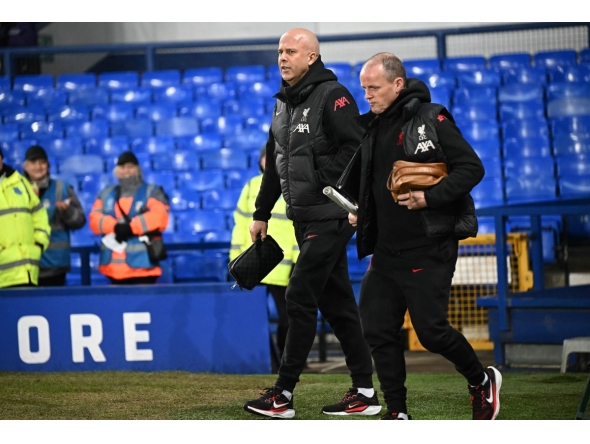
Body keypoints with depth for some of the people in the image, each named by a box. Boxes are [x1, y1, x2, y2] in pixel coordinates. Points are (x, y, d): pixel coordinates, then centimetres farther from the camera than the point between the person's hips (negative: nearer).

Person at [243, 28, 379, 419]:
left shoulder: (332, 96, -12)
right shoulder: (284, 103, 15)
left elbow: (357, 148, -21)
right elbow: (275, 163, 21)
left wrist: (323, 180, -20)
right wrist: (262, 213, 21)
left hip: (330, 217, -9)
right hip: (304, 219, 9)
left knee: (300, 297, -9)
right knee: (336, 303, 9)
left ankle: (284, 394, -5)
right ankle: (365, 392, 14)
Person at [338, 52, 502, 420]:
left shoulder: (431, 120, -9)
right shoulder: (372, 127, 13)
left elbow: (472, 168, -14)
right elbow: (362, 181, 27)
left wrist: (430, 198, -21)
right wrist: (353, 209, 9)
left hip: (429, 249, -8)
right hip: (386, 250, 8)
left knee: (431, 330, -7)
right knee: (378, 329, 2)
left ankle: (482, 381, 19)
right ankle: (397, 414, 11)